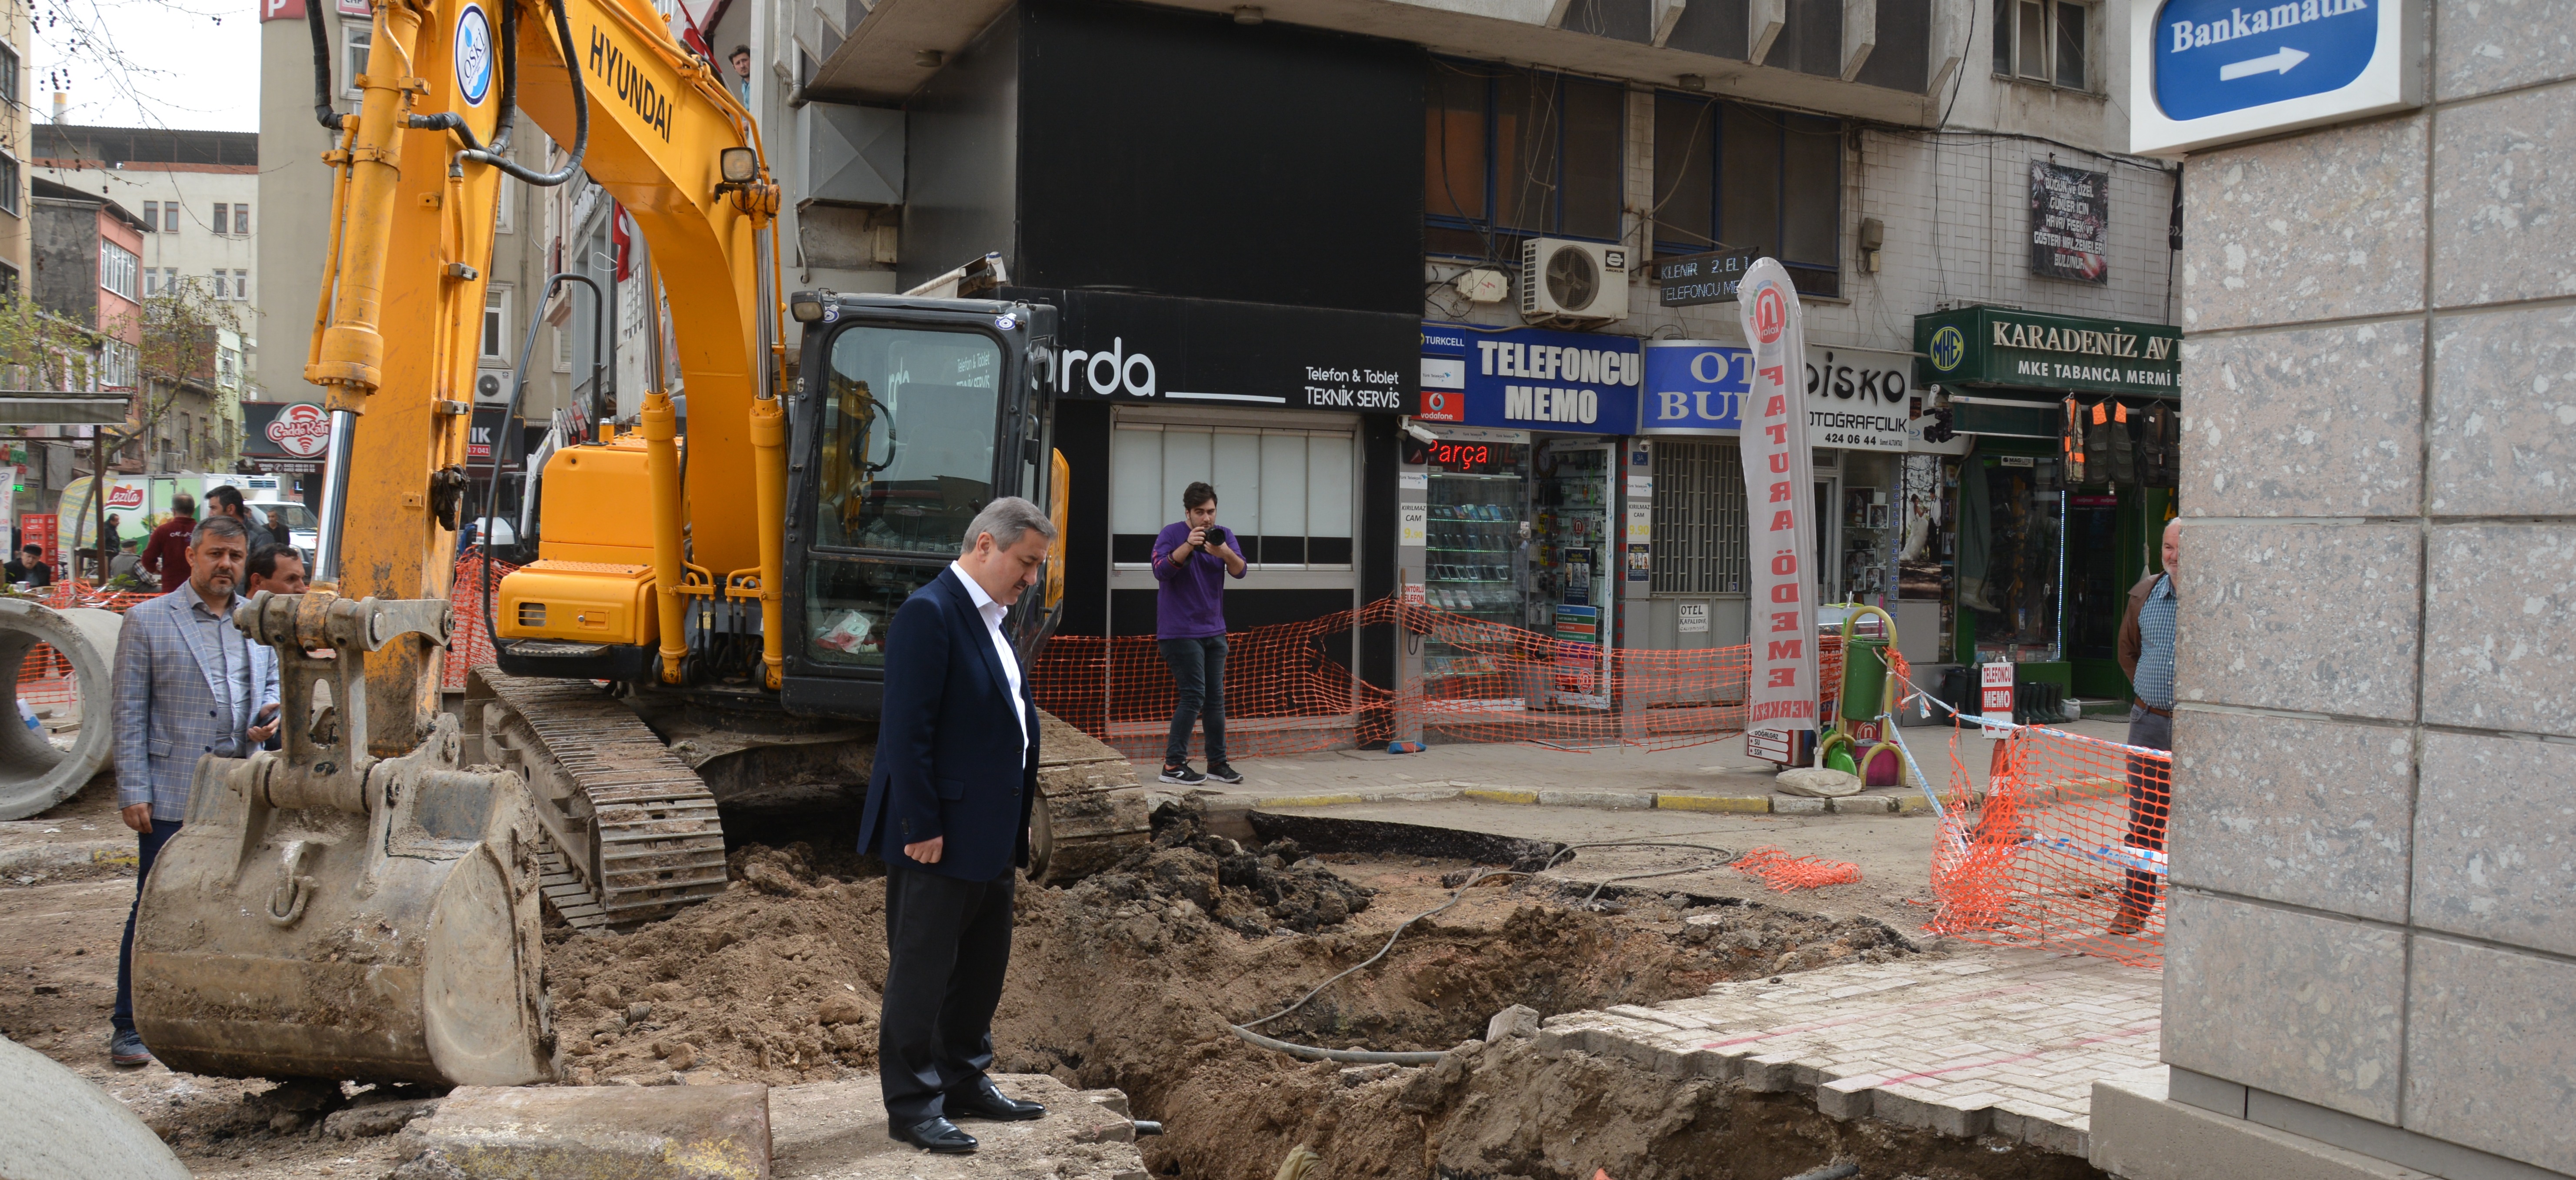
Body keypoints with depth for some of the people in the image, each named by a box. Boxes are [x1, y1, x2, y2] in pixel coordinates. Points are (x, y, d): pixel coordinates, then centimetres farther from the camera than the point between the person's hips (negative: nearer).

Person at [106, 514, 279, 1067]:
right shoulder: (147, 621, -1)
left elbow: (273, 682, 24)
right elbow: (128, 713, -3)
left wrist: (271, 712, -1)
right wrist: (133, 792, -8)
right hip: (173, 796, -4)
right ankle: (129, 1026, 10)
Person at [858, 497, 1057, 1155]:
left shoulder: (990, 620, 14)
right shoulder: (929, 613, -16)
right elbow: (907, 731, -21)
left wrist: (1016, 823, 16)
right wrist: (922, 827, -22)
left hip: (988, 837, 10)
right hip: (938, 838, -10)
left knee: (982, 966, 18)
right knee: (921, 972, 1)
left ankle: (965, 1083, 31)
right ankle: (912, 1106, 12)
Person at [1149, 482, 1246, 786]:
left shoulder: (1222, 535, 7)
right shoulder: (1172, 534, -5)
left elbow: (1240, 571, -6)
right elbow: (1161, 571, -18)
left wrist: (1223, 552, -27)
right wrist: (1187, 546, -30)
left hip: (1213, 631, 6)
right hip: (1180, 632, -6)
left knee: (1216, 698, 8)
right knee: (1193, 696, -12)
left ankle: (1218, 763, 16)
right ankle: (1173, 764, -7)